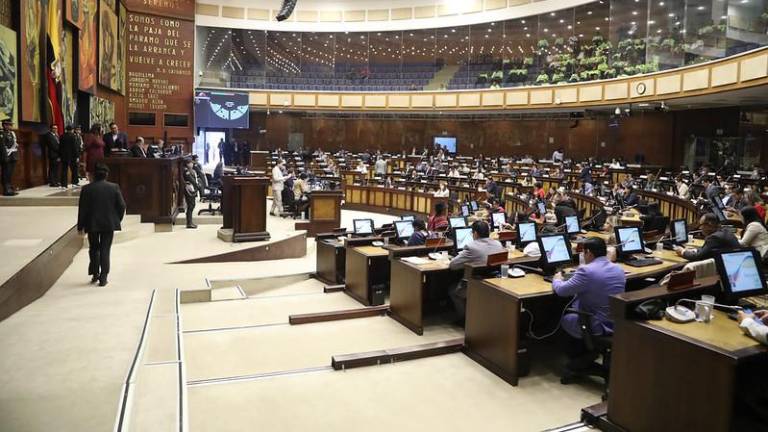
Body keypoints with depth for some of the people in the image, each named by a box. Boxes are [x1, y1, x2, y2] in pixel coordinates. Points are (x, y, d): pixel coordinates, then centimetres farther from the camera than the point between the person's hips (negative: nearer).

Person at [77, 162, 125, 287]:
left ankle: (95, 274, 21)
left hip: (92, 224, 0)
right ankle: (103, 277, 3)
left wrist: (80, 226, 4)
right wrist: (117, 219, 9)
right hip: (109, 224, 0)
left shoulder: (86, 189, -6)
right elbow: (122, 205, -5)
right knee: (105, 250, 4)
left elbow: (82, 208, -4)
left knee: (94, 248, 18)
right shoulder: (114, 187, -6)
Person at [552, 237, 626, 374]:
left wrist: (556, 280, 10)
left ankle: (582, 356, 26)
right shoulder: (619, 269, 2)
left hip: (597, 328, -7)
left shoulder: (586, 271, -21)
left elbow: (561, 290, -11)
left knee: (564, 319, 22)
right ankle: (587, 353, 28)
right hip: (618, 324, 7)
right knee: (573, 312, 29)